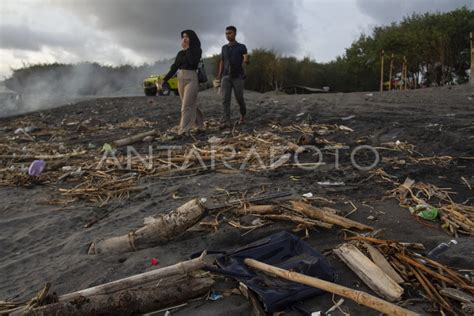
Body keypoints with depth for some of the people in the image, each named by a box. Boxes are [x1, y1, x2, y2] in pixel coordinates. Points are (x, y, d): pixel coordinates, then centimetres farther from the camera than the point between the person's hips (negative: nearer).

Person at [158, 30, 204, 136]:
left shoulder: (197, 50, -1)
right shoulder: (180, 53, 13)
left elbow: (193, 62, -22)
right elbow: (173, 68, 11)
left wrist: (187, 48, -11)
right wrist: (163, 80, 3)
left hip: (191, 79, -6)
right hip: (180, 79, 6)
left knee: (186, 106, -11)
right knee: (191, 105, 11)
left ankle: (183, 132, -13)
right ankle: (200, 125, 25)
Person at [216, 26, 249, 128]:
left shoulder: (242, 47, 3)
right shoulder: (224, 48, 14)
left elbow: (246, 62, -1)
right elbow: (222, 62, 16)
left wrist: (246, 59, -26)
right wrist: (219, 76, 7)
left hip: (238, 76, -2)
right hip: (226, 77, 3)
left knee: (239, 99, 3)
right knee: (225, 99, -11)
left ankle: (243, 115, 31)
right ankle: (226, 121, -16)